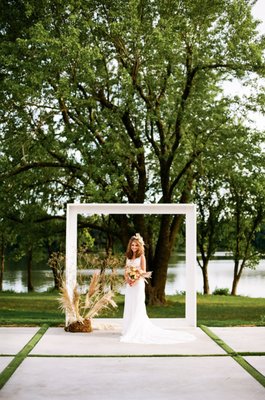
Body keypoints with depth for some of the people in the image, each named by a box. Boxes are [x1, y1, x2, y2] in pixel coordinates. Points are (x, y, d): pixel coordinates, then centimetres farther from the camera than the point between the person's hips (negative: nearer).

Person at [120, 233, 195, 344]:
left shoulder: (141, 256, -3)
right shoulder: (128, 257, 13)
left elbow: (144, 272, -7)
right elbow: (126, 271, 12)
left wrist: (136, 280, -21)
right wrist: (127, 279, -8)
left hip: (138, 284, -6)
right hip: (129, 285, 6)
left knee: (137, 308, -4)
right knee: (129, 307, 8)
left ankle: (136, 331, 0)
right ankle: (128, 330, 16)